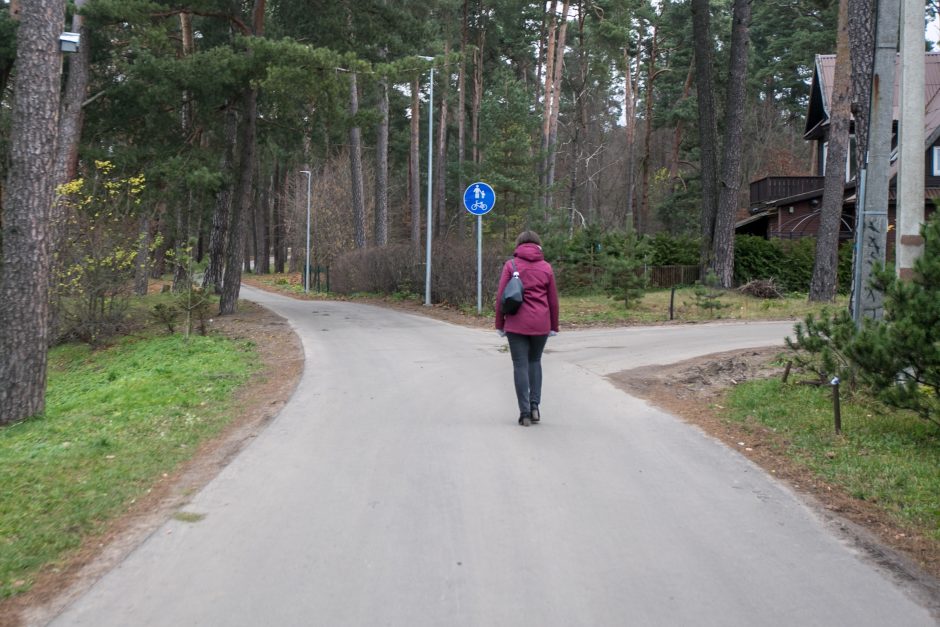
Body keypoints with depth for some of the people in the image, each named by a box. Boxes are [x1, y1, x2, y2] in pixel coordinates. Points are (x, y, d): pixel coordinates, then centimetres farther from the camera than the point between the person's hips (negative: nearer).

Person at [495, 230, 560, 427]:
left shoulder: (511, 265, 2)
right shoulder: (546, 267, 6)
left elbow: (500, 297, -1)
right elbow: (553, 300, 8)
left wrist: (500, 324, 6)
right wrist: (554, 326, 16)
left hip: (516, 323, -2)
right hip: (540, 324, 2)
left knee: (520, 366, 2)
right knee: (535, 361, 19)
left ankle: (525, 413, 1)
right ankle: (535, 406, 9)